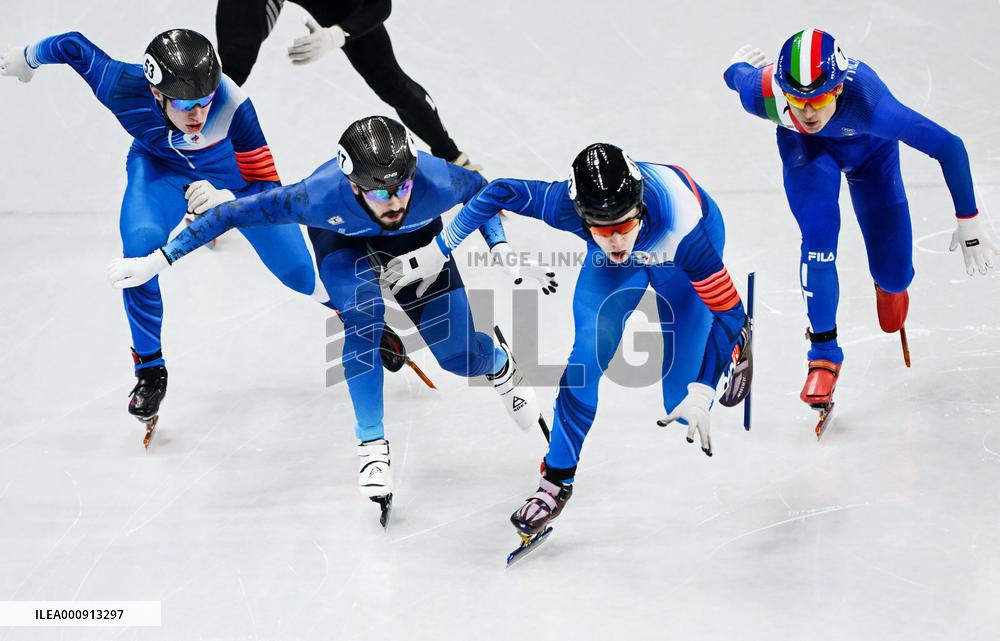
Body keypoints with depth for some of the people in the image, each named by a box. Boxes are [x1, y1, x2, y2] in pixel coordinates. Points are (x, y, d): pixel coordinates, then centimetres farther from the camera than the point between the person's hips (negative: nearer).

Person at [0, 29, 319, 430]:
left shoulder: (232, 107, -40)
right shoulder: (124, 88, -36)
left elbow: (268, 186, -34)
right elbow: (74, 46, -17)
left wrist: (226, 201, -55)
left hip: (234, 174, -1)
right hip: (161, 167, 1)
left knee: (304, 277, -4)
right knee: (141, 246, -29)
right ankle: (150, 369, -5)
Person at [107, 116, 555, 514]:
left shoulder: (438, 182, -40)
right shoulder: (322, 196, -43)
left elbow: (478, 188, -15)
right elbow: (239, 212, -33)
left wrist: (503, 250, -21)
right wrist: (157, 261, -31)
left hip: (416, 238, 1)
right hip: (343, 240, -1)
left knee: (460, 356, -1)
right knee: (362, 319, -29)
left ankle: (503, 369, 37)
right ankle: (372, 444, -10)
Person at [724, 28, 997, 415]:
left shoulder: (869, 104, -46)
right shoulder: (763, 93, -38)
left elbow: (949, 147, -35)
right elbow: (740, 74, -12)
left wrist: (968, 222, -26)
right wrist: (738, 67, 13)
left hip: (869, 148, 0)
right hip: (804, 148, 1)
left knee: (894, 275, 4)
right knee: (819, 241, -24)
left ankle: (890, 284, 45)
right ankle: (824, 354, -3)